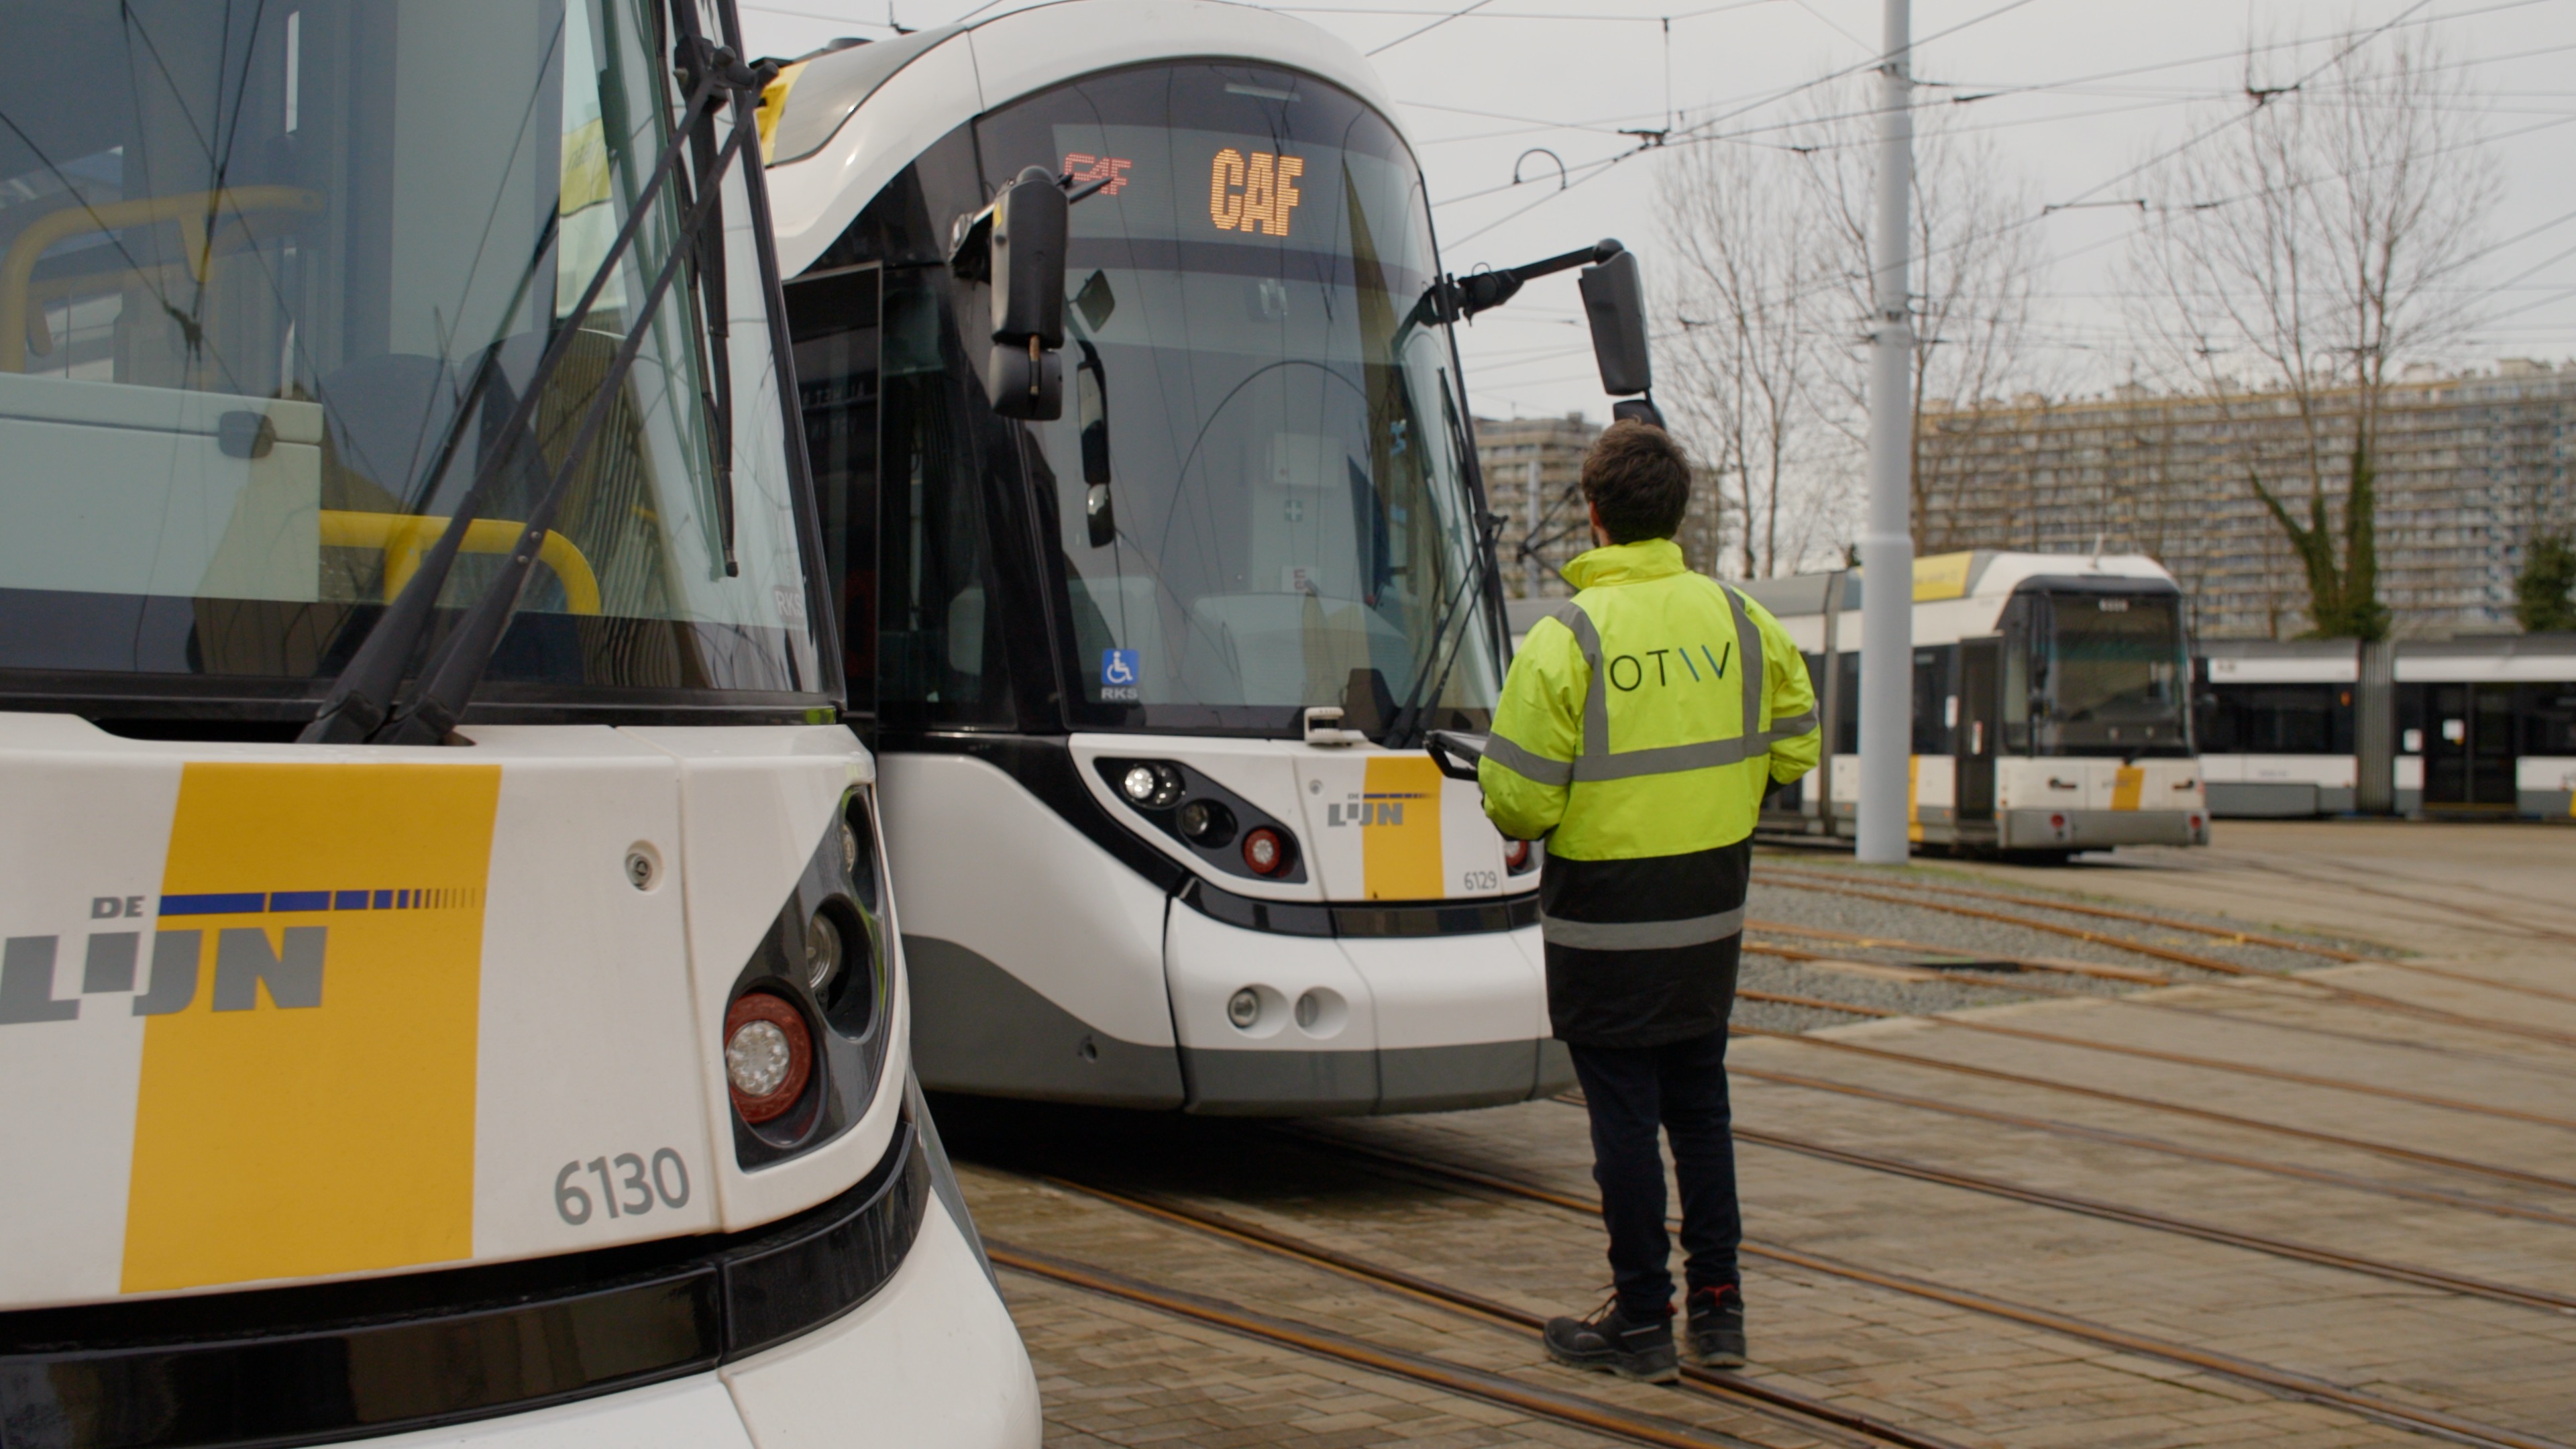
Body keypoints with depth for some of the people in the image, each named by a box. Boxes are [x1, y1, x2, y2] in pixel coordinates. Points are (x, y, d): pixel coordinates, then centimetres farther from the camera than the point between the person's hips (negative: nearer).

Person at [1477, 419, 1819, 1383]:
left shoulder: (1567, 638, -16)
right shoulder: (1740, 621, -1)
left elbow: (1518, 798, -16)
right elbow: (1794, 744, 9)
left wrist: (1526, 822, 6)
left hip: (1606, 919, -5)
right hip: (1712, 915, 5)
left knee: (1624, 1116, 4)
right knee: (1699, 1105, 17)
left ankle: (1641, 1322, 11)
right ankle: (1718, 1307, 21)